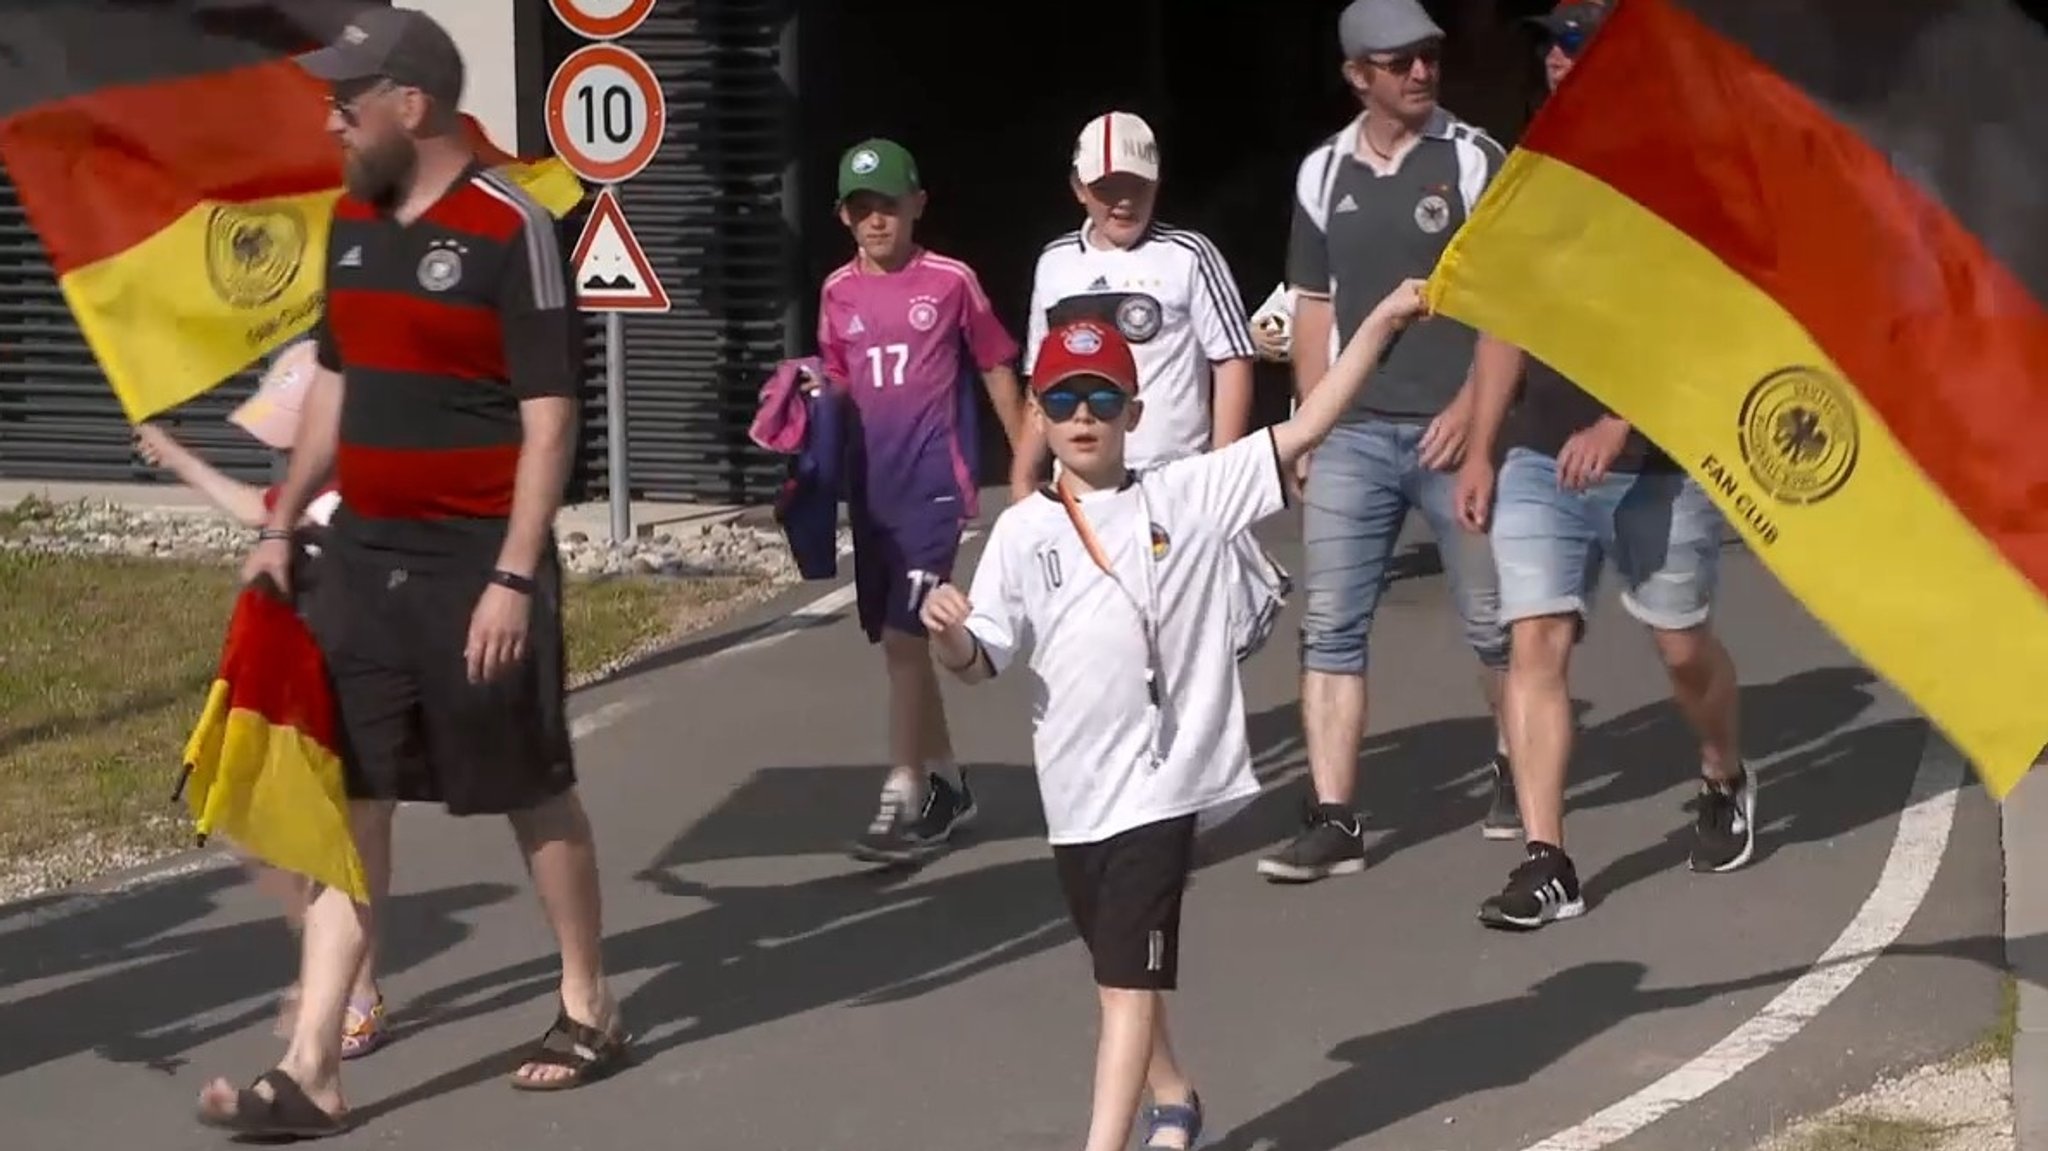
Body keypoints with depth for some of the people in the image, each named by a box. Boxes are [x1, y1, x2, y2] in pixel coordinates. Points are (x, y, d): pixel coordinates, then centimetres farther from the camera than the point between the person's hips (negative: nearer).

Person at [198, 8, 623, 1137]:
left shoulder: (508, 228, -14)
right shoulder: (352, 222, 9)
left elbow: (548, 418, -15)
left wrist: (514, 577, -19)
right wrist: (282, 526, 15)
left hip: (473, 562, -7)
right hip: (362, 555, 7)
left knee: (533, 791, 8)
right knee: (345, 799, 4)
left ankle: (588, 1009, 26)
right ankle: (309, 1071, 4)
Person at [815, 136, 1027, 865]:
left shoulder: (951, 282, -5)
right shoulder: (838, 293, 7)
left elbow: (997, 371, 3)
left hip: (934, 482, -5)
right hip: (870, 488, 5)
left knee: (904, 637, -13)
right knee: (898, 641, 12)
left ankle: (902, 803, -11)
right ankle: (947, 785, 25)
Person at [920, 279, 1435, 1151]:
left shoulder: (1189, 495, -1)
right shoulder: (1021, 530, 3)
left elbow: (1305, 429, -3)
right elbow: (980, 664, 2)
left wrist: (1381, 322, -9)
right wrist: (949, 634, -21)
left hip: (1162, 777, -4)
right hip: (1074, 786, 4)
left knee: (1130, 977, -9)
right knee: (1117, 968, 22)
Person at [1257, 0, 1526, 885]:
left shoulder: (1475, 161, -2)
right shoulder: (1322, 174, 8)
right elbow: (1313, 308, 14)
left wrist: (1471, 407, -13)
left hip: (1452, 429, -3)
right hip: (1352, 435, 3)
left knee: (1493, 620, 7)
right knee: (1329, 627, -4)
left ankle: (1515, 768, 31)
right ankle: (1334, 821, -3)